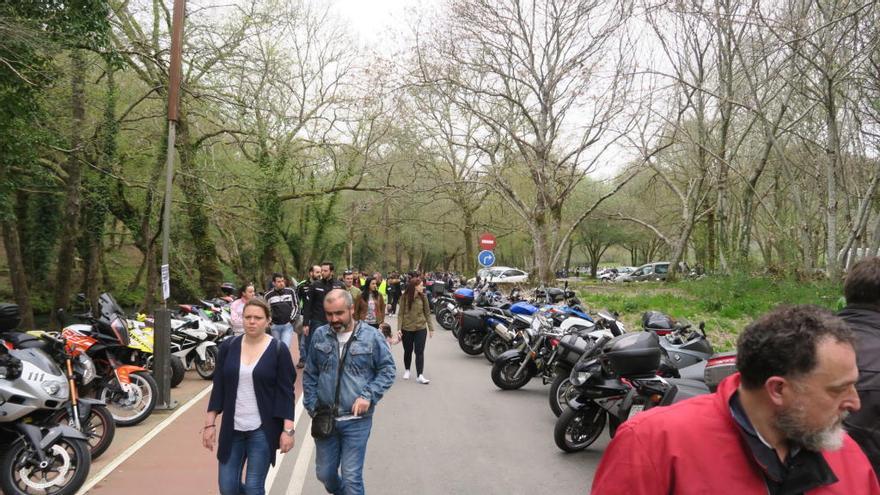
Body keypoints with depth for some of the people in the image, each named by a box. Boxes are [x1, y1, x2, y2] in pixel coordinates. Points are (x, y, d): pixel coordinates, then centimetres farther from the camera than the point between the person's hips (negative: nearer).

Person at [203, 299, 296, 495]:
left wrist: (288, 429, -12)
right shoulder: (228, 347, 2)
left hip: (263, 430, -3)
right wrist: (210, 424, 3)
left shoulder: (278, 349, -7)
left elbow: (286, 392, -7)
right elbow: (218, 388, 6)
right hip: (232, 429, 4)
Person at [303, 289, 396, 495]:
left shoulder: (371, 336, -8)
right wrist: (312, 407, 2)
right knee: (324, 473, 16)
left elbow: (387, 370, -2)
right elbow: (309, 375, 8)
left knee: (352, 477, 0)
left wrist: (368, 396, -14)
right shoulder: (319, 335, 0)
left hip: (357, 420, -3)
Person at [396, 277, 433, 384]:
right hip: (407, 328, 0)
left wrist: (430, 328, 2)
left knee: (420, 352, -4)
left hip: (421, 328, 1)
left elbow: (427, 313, 3)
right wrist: (399, 328, -12)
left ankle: (419, 375, -3)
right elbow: (401, 313, -6)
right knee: (408, 351, 15)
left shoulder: (423, 297, -3)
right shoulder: (405, 297, -8)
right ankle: (406, 370, 36)